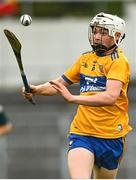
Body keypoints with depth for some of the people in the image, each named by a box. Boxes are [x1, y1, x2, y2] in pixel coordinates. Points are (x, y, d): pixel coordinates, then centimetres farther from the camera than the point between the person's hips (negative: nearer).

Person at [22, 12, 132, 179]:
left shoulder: (119, 62, -9)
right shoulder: (85, 58, 12)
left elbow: (111, 97, -25)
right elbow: (60, 83, 20)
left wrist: (73, 98, -34)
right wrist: (36, 89, 0)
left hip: (110, 137, -3)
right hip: (81, 132, 3)